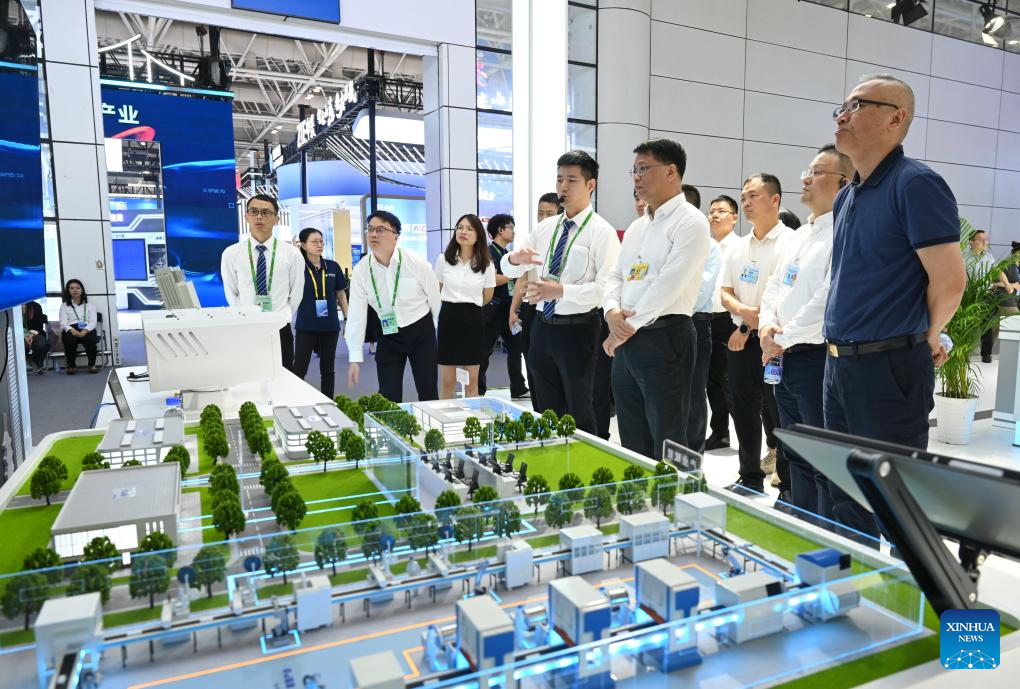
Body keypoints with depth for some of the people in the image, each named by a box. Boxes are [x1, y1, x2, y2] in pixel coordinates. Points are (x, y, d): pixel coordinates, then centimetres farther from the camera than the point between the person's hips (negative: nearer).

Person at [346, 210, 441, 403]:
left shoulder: (417, 264, -16)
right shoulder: (361, 270, -9)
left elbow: (435, 300, -2)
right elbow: (356, 314, -6)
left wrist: (434, 333, 10)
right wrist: (355, 358, -7)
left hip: (421, 331, -1)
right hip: (388, 335, 2)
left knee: (428, 394, 6)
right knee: (388, 398, 2)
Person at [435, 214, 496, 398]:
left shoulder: (486, 264, -2)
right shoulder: (443, 259, 0)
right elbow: (436, 291, 13)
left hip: (473, 321, 0)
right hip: (448, 318, 0)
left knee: (472, 381, 8)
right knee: (447, 381, 6)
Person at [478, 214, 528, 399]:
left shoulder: (507, 253, 16)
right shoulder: (490, 252, -10)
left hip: (508, 308, 9)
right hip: (494, 309, -9)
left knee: (516, 347, 9)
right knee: (485, 351, -1)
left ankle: (518, 389, 16)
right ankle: (478, 391, 8)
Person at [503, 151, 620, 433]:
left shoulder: (602, 232, -10)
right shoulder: (545, 227, 9)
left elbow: (606, 287, -19)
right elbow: (509, 270, 11)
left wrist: (560, 290, -28)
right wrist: (514, 258, -13)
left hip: (577, 329, -6)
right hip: (542, 326, 6)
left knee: (579, 413, 8)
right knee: (548, 411, 17)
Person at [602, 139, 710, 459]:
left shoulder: (690, 222, -8)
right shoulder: (636, 227, 18)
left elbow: (668, 285, -17)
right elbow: (615, 276, 16)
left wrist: (627, 328, -12)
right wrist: (612, 312, -6)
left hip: (665, 337, -8)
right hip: (627, 340, 8)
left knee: (667, 443, 1)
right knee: (632, 441, 15)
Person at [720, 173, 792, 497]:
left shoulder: (789, 242, -9)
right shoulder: (738, 248, 13)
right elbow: (725, 293, 13)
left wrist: (749, 327, -13)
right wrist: (742, 310, -9)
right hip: (740, 340, 7)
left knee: (777, 417, 0)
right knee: (744, 415, 13)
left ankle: (790, 489, 12)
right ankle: (750, 478, 28)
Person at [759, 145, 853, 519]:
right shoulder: (800, 235, 16)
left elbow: (828, 300, -22)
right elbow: (773, 286, 18)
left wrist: (783, 338, -13)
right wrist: (767, 325, -1)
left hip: (819, 359, -9)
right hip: (787, 360, 9)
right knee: (798, 458, 19)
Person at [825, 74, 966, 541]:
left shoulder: (915, 184, -12)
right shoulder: (846, 197, 13)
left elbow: (950, 280, -16)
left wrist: (925, 340, 0)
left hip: (889, 367, -8)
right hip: (839, 363, 8)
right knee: (846, 500, 18)